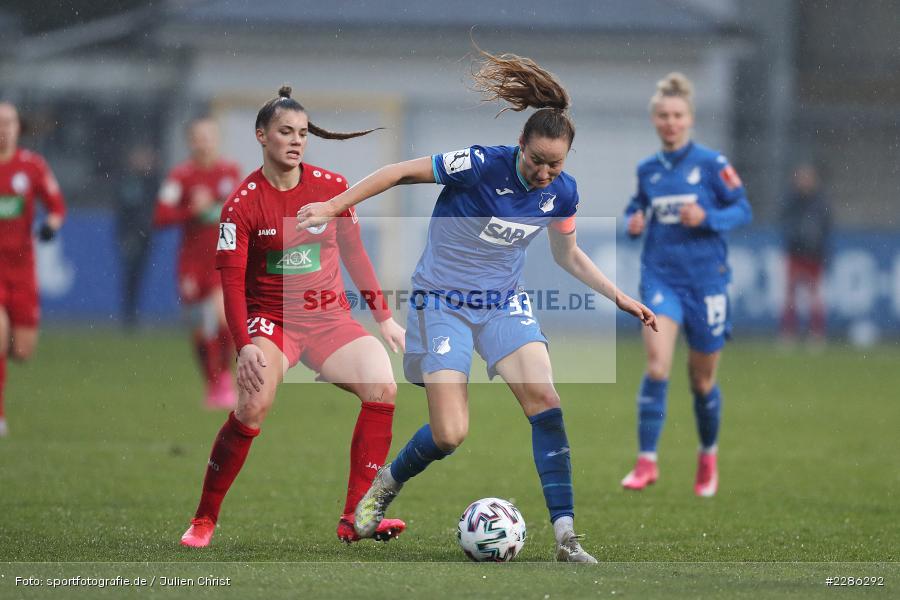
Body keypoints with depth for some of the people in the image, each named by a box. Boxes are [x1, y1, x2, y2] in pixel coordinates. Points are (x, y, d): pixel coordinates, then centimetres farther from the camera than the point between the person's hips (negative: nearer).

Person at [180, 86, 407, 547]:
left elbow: (354, 253, 14)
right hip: (270, 318, -4)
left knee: (383, 386, -19)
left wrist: (384, 318, 12)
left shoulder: (332, 187, 2)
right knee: (255, 401, -29)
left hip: (329, 316, 4)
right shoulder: (243, 203, -9)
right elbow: (232, 281, -11)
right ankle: (204, 519, -14)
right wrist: (245, 345, -24)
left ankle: (354, 517, -14)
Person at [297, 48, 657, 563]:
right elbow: (402, 172, -12)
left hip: (505, 303, 4)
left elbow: (568, 256, 14)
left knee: (545, 400, -19)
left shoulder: (562, 192, -5)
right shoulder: (481, 166, -22)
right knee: (451, 434, -12)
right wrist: (334, 206, -15)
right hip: (444, 302, -4)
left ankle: (565, 535, -17)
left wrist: (620, 298, 9)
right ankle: (386, 484, 22)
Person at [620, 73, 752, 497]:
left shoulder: (711, 164, -3)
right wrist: (634, 221, -1)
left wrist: (707, 218, -19)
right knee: (657, 363, -19)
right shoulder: (647, 170, 8)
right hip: (660, 276, 2)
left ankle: (708, 456, 34)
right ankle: (646, 461, -17)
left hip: (705, 278, -2)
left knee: (702, 379, 9)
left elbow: (743, 210, -1)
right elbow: (637, 208, 22)